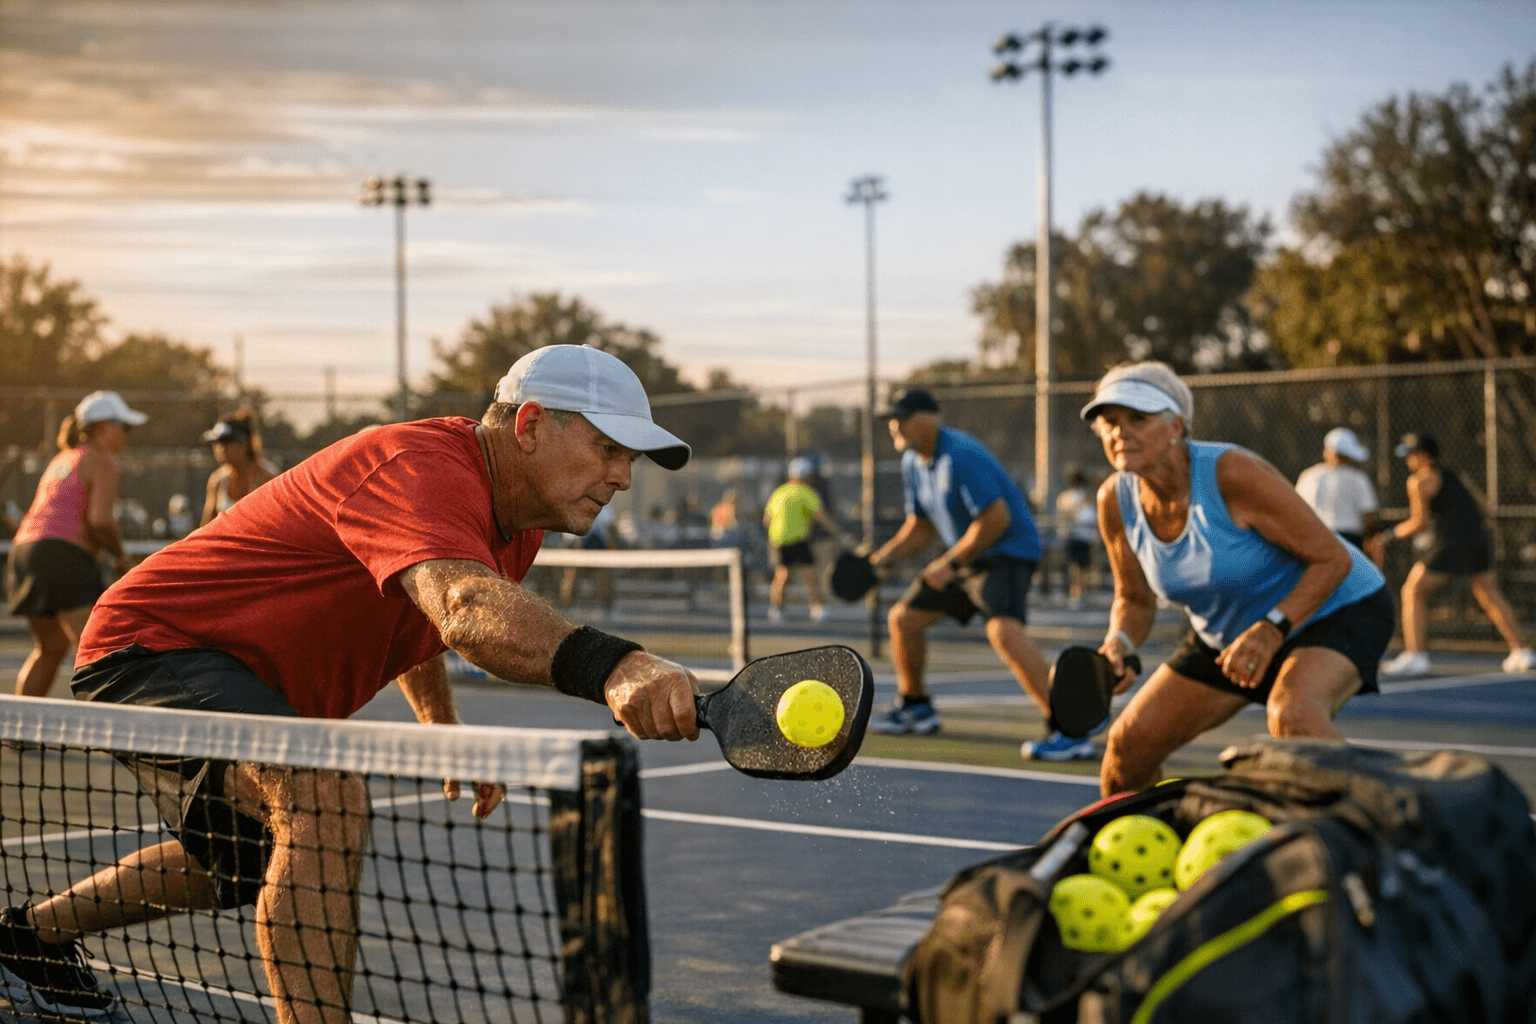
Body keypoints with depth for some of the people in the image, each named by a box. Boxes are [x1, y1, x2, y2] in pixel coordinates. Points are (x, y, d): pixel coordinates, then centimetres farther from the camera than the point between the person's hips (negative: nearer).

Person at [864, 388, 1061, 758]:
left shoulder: (960, 456, -22)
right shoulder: (913, 463, 7)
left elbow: (996, 519, -26)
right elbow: (920, 529, 16)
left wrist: (949, 564, -20)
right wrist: (882, 556, 0)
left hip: (1007, 551, -10)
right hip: (963, 556, 10)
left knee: (1003, 630, -32)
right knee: (903, 618, 12)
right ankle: (916, 709, 32)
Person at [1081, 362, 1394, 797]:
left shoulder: (1232, 473, -30)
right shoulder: (1115, 500, -13)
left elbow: (1332, 558, -25)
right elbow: (1135, 599, 3)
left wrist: (1270, 629, -35)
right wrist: (1117, 645, -18)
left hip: (1334, 608, -6)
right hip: (1227, 632, 6)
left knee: (1292, 715, -38)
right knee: (1127, 744, 0)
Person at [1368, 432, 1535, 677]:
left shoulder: (1420, 480, -2)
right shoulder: (1452, 475, 18)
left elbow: (1420, 522, -9)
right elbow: (1478, 505, 23)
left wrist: (1390, 536, 0)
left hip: (1448, 544, -7)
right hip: (1477, 541, 7)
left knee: (1412, 592, 3)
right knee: (1489, 594, 20)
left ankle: (1414, 654, -7)